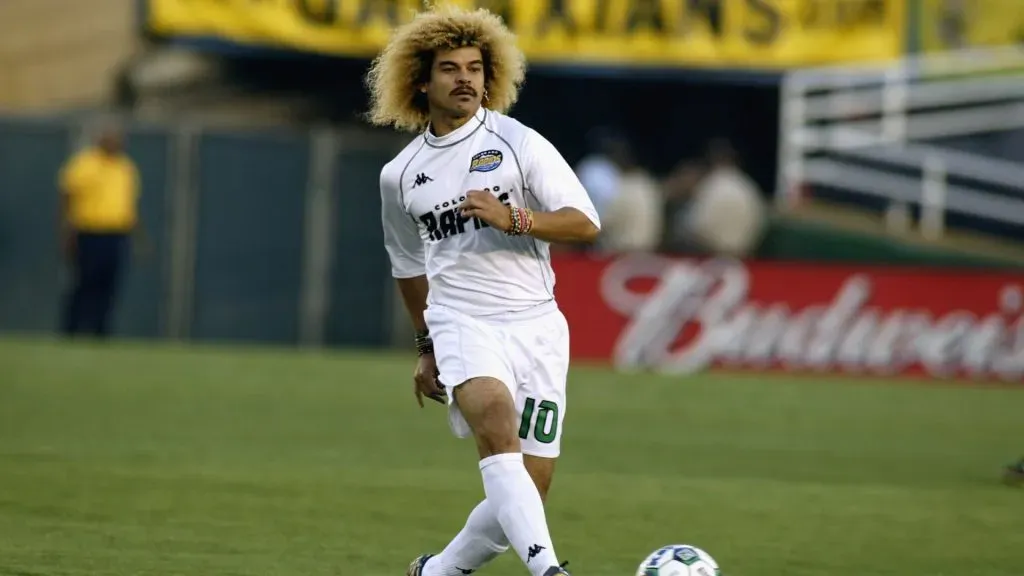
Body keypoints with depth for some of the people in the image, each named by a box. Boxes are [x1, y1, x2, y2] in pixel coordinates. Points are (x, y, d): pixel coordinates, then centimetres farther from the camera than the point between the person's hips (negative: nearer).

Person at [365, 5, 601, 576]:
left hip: (536, 323, 0)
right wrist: (427, 347, 29)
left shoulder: (519, 143, 2)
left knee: (526, 496, -2)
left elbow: (586, 223, -6)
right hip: (461, 321, 0)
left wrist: (512, 218, -20)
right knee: (495, 419, -33)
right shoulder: (400, 176, 12)